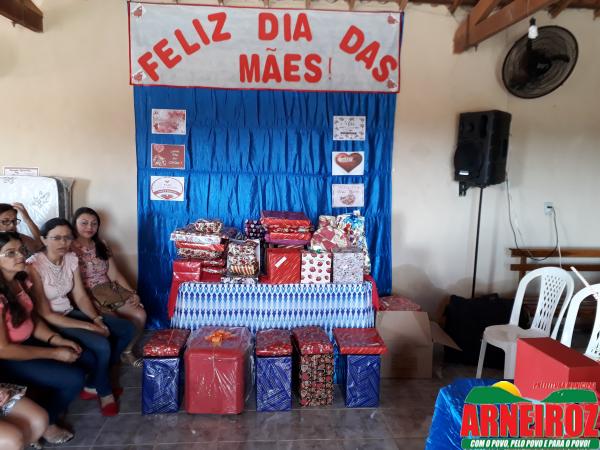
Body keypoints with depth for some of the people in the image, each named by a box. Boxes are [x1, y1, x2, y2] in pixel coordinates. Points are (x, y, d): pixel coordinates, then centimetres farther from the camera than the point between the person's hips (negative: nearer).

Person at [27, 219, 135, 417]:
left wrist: (97, 319, -14)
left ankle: (95, 383, 11)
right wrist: (88, 326, -23)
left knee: (127, 329, -1)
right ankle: (104, 391, 4)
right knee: (101, 345, -27)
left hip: (70, 313, 8)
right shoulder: (34, 266, -22)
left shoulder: (71, 258, -1)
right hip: (50, 324, -8)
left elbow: (80, 296, 4)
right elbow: (45, 314, -22)